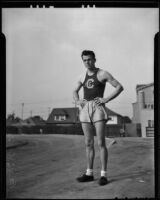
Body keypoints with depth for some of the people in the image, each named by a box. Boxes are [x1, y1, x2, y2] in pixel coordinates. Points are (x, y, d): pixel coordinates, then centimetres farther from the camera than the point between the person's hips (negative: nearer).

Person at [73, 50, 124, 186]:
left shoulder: (102, 74, 0)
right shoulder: (83, 77, 17)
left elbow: (120, 87, -4)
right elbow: (75, 91, 31)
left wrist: (106, 99, -13)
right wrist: (77, 101, 9)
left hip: (98, 108, -6)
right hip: (85, 110, 6)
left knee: (101, 143, -9)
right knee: (88, 144, 7)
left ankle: (104, 175, -4)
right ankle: (89, 174, 14)